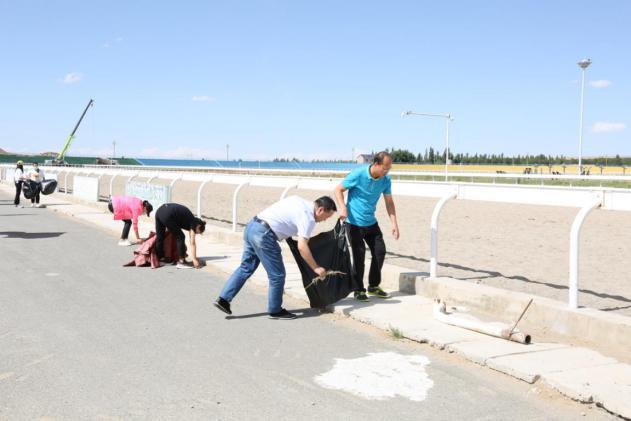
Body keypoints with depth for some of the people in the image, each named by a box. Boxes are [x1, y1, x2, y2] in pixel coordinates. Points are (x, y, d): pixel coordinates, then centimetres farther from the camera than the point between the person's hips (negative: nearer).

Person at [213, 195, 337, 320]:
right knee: (277, 275, 4)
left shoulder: (300, 201, 16)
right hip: (263, 234, -9)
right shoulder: (308, 218, -10)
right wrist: (316, 268, -9)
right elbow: (302, 247, -16)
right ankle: (275, 311, 16)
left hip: (251, 225, 9)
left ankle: (223, 299, 17)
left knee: (246, 268, 18)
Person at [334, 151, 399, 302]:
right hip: (354, 222, -6)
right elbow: (338, 190, -11)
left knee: (380, 251, 4)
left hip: (371, 222, 6)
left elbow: (389, 202, 4)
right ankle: (359, 290, 8)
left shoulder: (385, 180, -4)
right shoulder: (358, 175, -20)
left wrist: (394, 224, -3)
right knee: (359, 255, -5)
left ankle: (373, 286, 21)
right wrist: (343, 208, -26)